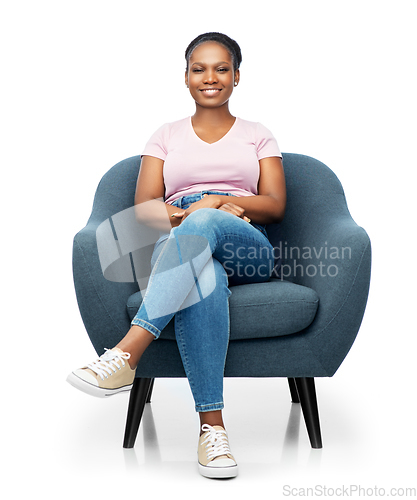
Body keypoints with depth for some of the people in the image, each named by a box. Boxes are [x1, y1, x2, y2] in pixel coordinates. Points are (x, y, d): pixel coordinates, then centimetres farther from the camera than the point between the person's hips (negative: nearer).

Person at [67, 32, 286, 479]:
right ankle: (212, 425, -40)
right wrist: (180, 215, -12)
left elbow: (276, 206, 7)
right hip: (178, 249, 0)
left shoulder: (258, 136, 22)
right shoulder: (167, 136, 23)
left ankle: (125, 356, -48)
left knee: (203, 224, -39)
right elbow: (143, 208, 10)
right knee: (203, 282, -40)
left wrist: (216, 203, -10)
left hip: (245, 248, 0)